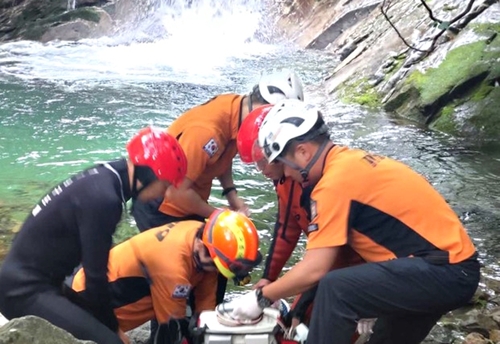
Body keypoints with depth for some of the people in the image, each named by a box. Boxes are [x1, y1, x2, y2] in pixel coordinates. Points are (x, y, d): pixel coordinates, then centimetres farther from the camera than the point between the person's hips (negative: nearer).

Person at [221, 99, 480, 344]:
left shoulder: (336, 180, -20)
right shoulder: (350, 161, 8)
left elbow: (315, 269, -20)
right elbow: (338, 248, 14)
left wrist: (262, 297, -5)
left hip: (444, 271, -10)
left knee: (335, 291, -23)